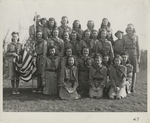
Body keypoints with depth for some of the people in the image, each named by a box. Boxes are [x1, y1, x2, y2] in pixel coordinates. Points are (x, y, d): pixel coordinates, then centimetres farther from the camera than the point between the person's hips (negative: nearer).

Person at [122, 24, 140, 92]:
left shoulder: (136, 37, 8)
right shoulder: (124, 37, 6)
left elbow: (138, 47, 7)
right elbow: (122, 47, 6)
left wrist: (139, 57, 1)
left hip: (134, 54, 1)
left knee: (134, 71, 1)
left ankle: (132, 87, 8)